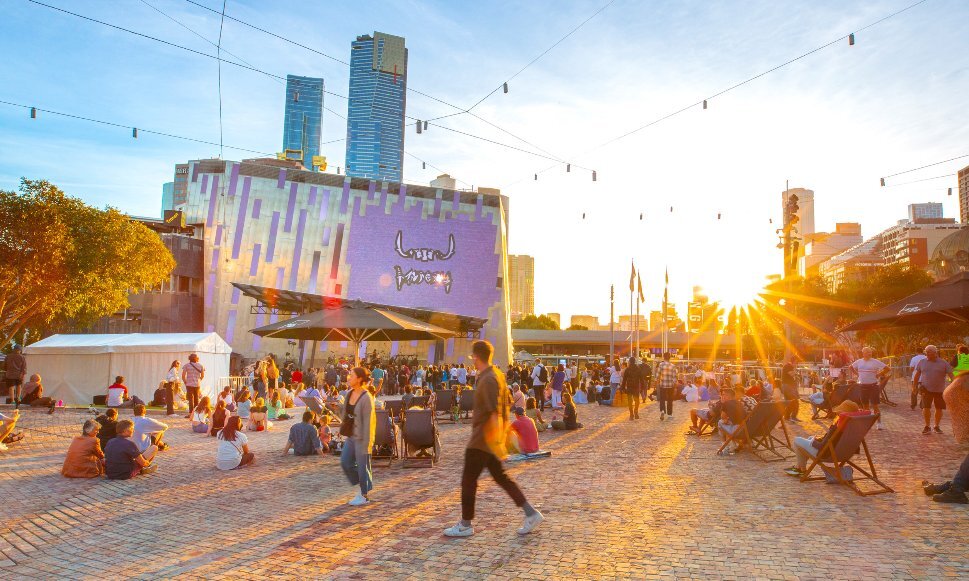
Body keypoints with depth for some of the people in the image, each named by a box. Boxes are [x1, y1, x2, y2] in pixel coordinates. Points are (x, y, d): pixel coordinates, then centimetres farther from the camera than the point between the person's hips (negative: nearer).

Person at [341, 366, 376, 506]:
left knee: (362, 465, 4)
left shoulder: (366, 398, -19)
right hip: (351, 436, 8)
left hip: (361, 437, -8)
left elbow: (368, 421, -19)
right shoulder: (350, 394, 4)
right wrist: (343, 429, 15)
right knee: (345, 462, 10)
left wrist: (366, 443, -18)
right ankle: (362, 486, 29)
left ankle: (364, 495, 21)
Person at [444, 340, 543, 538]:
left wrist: (497, 441, -24)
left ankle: (465, 525, 16)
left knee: (468, 479, 3)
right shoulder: (497, 374, 9)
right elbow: (506, 404, 17)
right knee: (500, 476, 15)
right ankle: (531, 514, 14)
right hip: (489, 438, 10)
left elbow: (494, 413, -25)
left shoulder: (487, 380, -21)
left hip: (483, 438, -10)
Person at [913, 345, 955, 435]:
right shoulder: (922, 362, 3)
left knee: (939, 409, 8)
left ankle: (937, 426, 25)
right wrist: (914, 387, 10)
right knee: (926, 408, -7)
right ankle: (927, 427, 8)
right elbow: (917, 375, 10)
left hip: (940, 390, 0)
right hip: (926, 389, 0)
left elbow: (951, 375, -7)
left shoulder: (944, 363, -2)